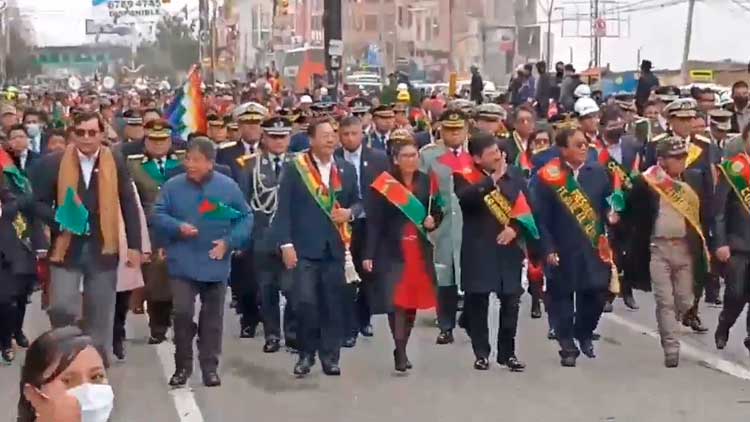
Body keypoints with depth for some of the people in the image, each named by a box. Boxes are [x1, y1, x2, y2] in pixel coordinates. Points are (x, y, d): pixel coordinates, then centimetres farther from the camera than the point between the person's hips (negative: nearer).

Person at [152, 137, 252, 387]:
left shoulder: (228, 187, -1)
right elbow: (157, 216, 1)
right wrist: (178, 227, -17)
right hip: (183, 264, -1)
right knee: (182, 312, -7)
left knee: (212, 317, 8)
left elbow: (245, 218, 3)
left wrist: (229, 242, -11)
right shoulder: (173, 186, -1)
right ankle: (182, 366, 9)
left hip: (215, 264, 1)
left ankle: (210, 367, 19)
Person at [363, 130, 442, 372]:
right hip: (392, 249, -4)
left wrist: (433, 221, -8)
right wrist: (369, 254, -14)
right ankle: (400, 352, -3)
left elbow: (437, 211, 16)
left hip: (420, 249, 4)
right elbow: (373, 221, -9)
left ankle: (402, 349, 21)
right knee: (396, 300, -10)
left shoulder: (426, 182, 5)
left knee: (413, 299, 8)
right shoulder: (383, 183, -7)